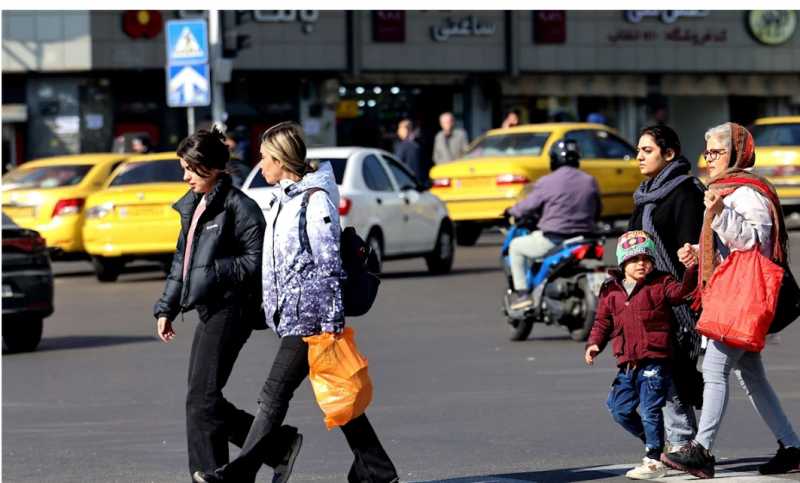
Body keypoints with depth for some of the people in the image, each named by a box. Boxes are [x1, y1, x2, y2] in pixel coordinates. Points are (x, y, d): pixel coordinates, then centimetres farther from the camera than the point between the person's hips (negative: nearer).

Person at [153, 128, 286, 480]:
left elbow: (256, 261, -15)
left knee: (202, 400, -9)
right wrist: (166, 308, 19)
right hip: (209, 311, 10)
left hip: (229, 312, -10)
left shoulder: (238, 207, -12)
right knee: (205, 399, 10)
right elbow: (181, 261, 21)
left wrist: (212, 273, -20)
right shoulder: (193, 206, 15)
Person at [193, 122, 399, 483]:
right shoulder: (283, 198, 15)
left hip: (309, 315, -10)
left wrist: (333, 321, -19)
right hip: (290, 314, 10)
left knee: (274, 394, -9)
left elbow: (329, 264, -16)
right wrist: (271, 306, 23)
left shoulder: (315, 200, -13)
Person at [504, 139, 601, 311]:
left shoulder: (547, 182, -10)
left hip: (553, 240, -5)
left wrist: (511, 211, 18)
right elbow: (597, 210, 16)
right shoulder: (590, 181, 6)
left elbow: (529, 205, -3)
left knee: (516, 246, 17)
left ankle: (522, 294, 7)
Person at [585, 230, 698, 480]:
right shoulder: (610, 291, 11)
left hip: (655, 360, -6)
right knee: (619, 409, 11)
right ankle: (653, 443, 30)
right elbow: (602, 322, 16)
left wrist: (691, 270, -32)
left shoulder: (660, 284, 0)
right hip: (627, 364, 6)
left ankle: (654, 461, 2)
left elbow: (681, 292, -17)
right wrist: (594, 343, 1)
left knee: (650, 410, -6)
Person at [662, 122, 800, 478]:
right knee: (750, 374, 11)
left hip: (743, 298, -11)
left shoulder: (747, 192, -12)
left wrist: (719, 214, -34)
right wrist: (699, 254, 15)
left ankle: (702, 451, -19)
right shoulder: (725, 189, 21)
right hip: (729, 297, 11)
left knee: (715, 369, -15)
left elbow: (755, 239, -25)